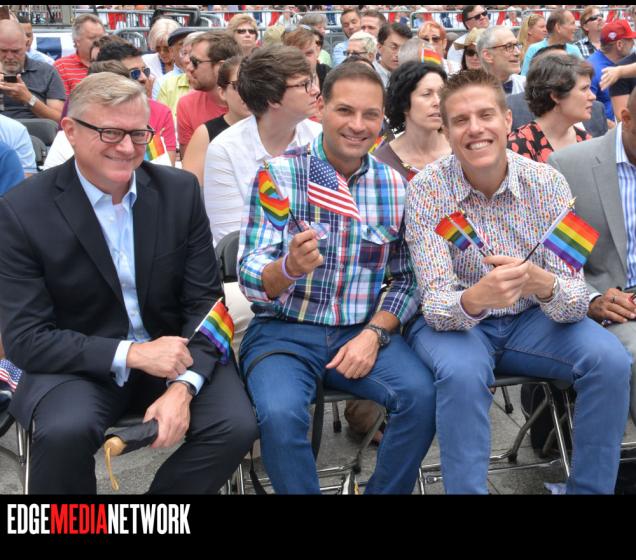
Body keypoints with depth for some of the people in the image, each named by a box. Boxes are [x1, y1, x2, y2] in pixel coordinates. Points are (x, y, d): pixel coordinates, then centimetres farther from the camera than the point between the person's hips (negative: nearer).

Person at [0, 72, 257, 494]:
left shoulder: (180, 190, -3)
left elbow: (205, 300, -2)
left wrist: (184, 385, -19)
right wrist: (131, 354, -22)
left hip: (173, 351, 3)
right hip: (79, 364, -2)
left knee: (237, 425, -21)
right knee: (65, 432, -33)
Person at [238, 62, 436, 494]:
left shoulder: (395, 187, 3)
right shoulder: (279, 174, -7)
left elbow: (408, 278, 8)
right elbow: (251, 281, -12)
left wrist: (374, 334, -9)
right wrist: (290, 268, -35)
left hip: (364, 332, 3)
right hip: (284, 331, -2)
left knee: (421, 396, -22)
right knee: (280, 414, -30)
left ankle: (385, 491, 4)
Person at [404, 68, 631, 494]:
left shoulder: (548, 183, -12)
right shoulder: (426, 191, -17)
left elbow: (575, 299, -16)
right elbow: (436, 304, -23)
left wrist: (542, 284, -40)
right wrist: (474, 299, -47)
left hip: (530, 320, 3)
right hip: (451, 320, -2)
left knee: (611, 360, -20)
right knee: (462, 373, -34)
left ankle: (590, 489, 1)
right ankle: (467, 488, -12)